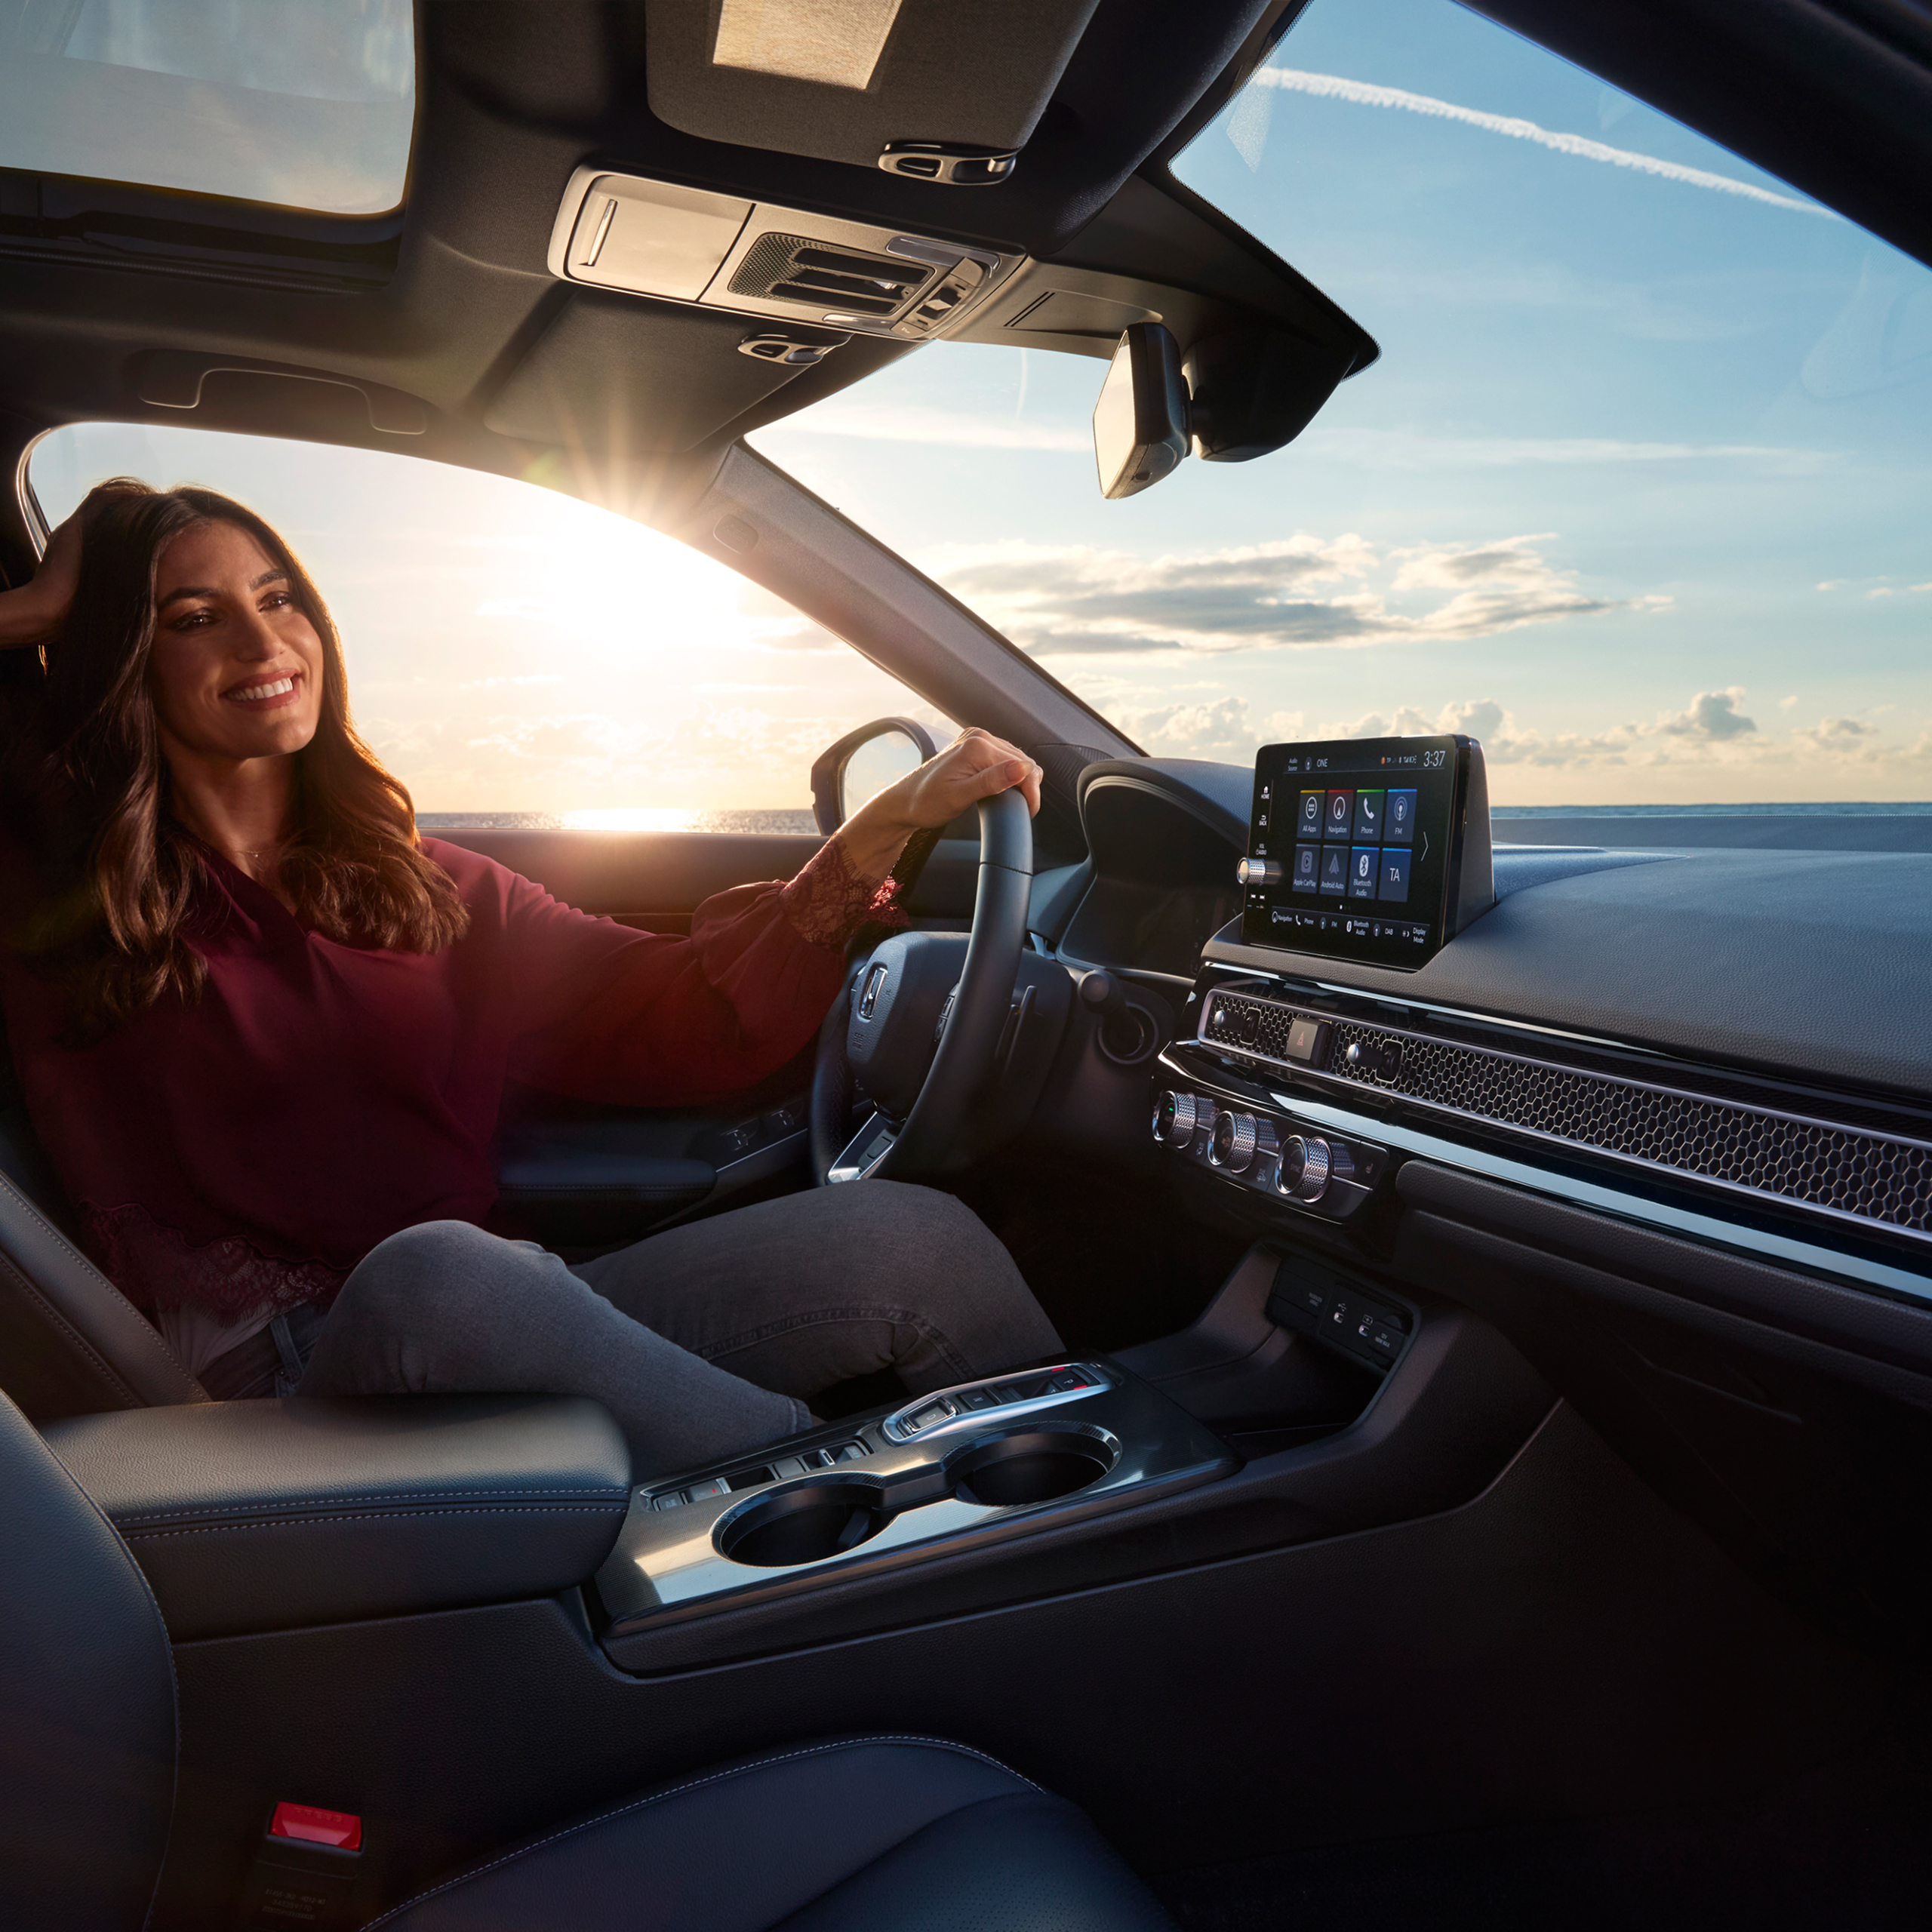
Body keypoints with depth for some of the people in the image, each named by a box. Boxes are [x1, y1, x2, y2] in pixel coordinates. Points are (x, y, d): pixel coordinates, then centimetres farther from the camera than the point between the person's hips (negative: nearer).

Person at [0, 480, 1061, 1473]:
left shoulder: (427, 888, 16)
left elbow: (679, 1024, 6)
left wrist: (876, 836, -8)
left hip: (524, 1320, 3)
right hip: (292, 1373, -3)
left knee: (919, 1237, -18)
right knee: (433, 1271, -38)